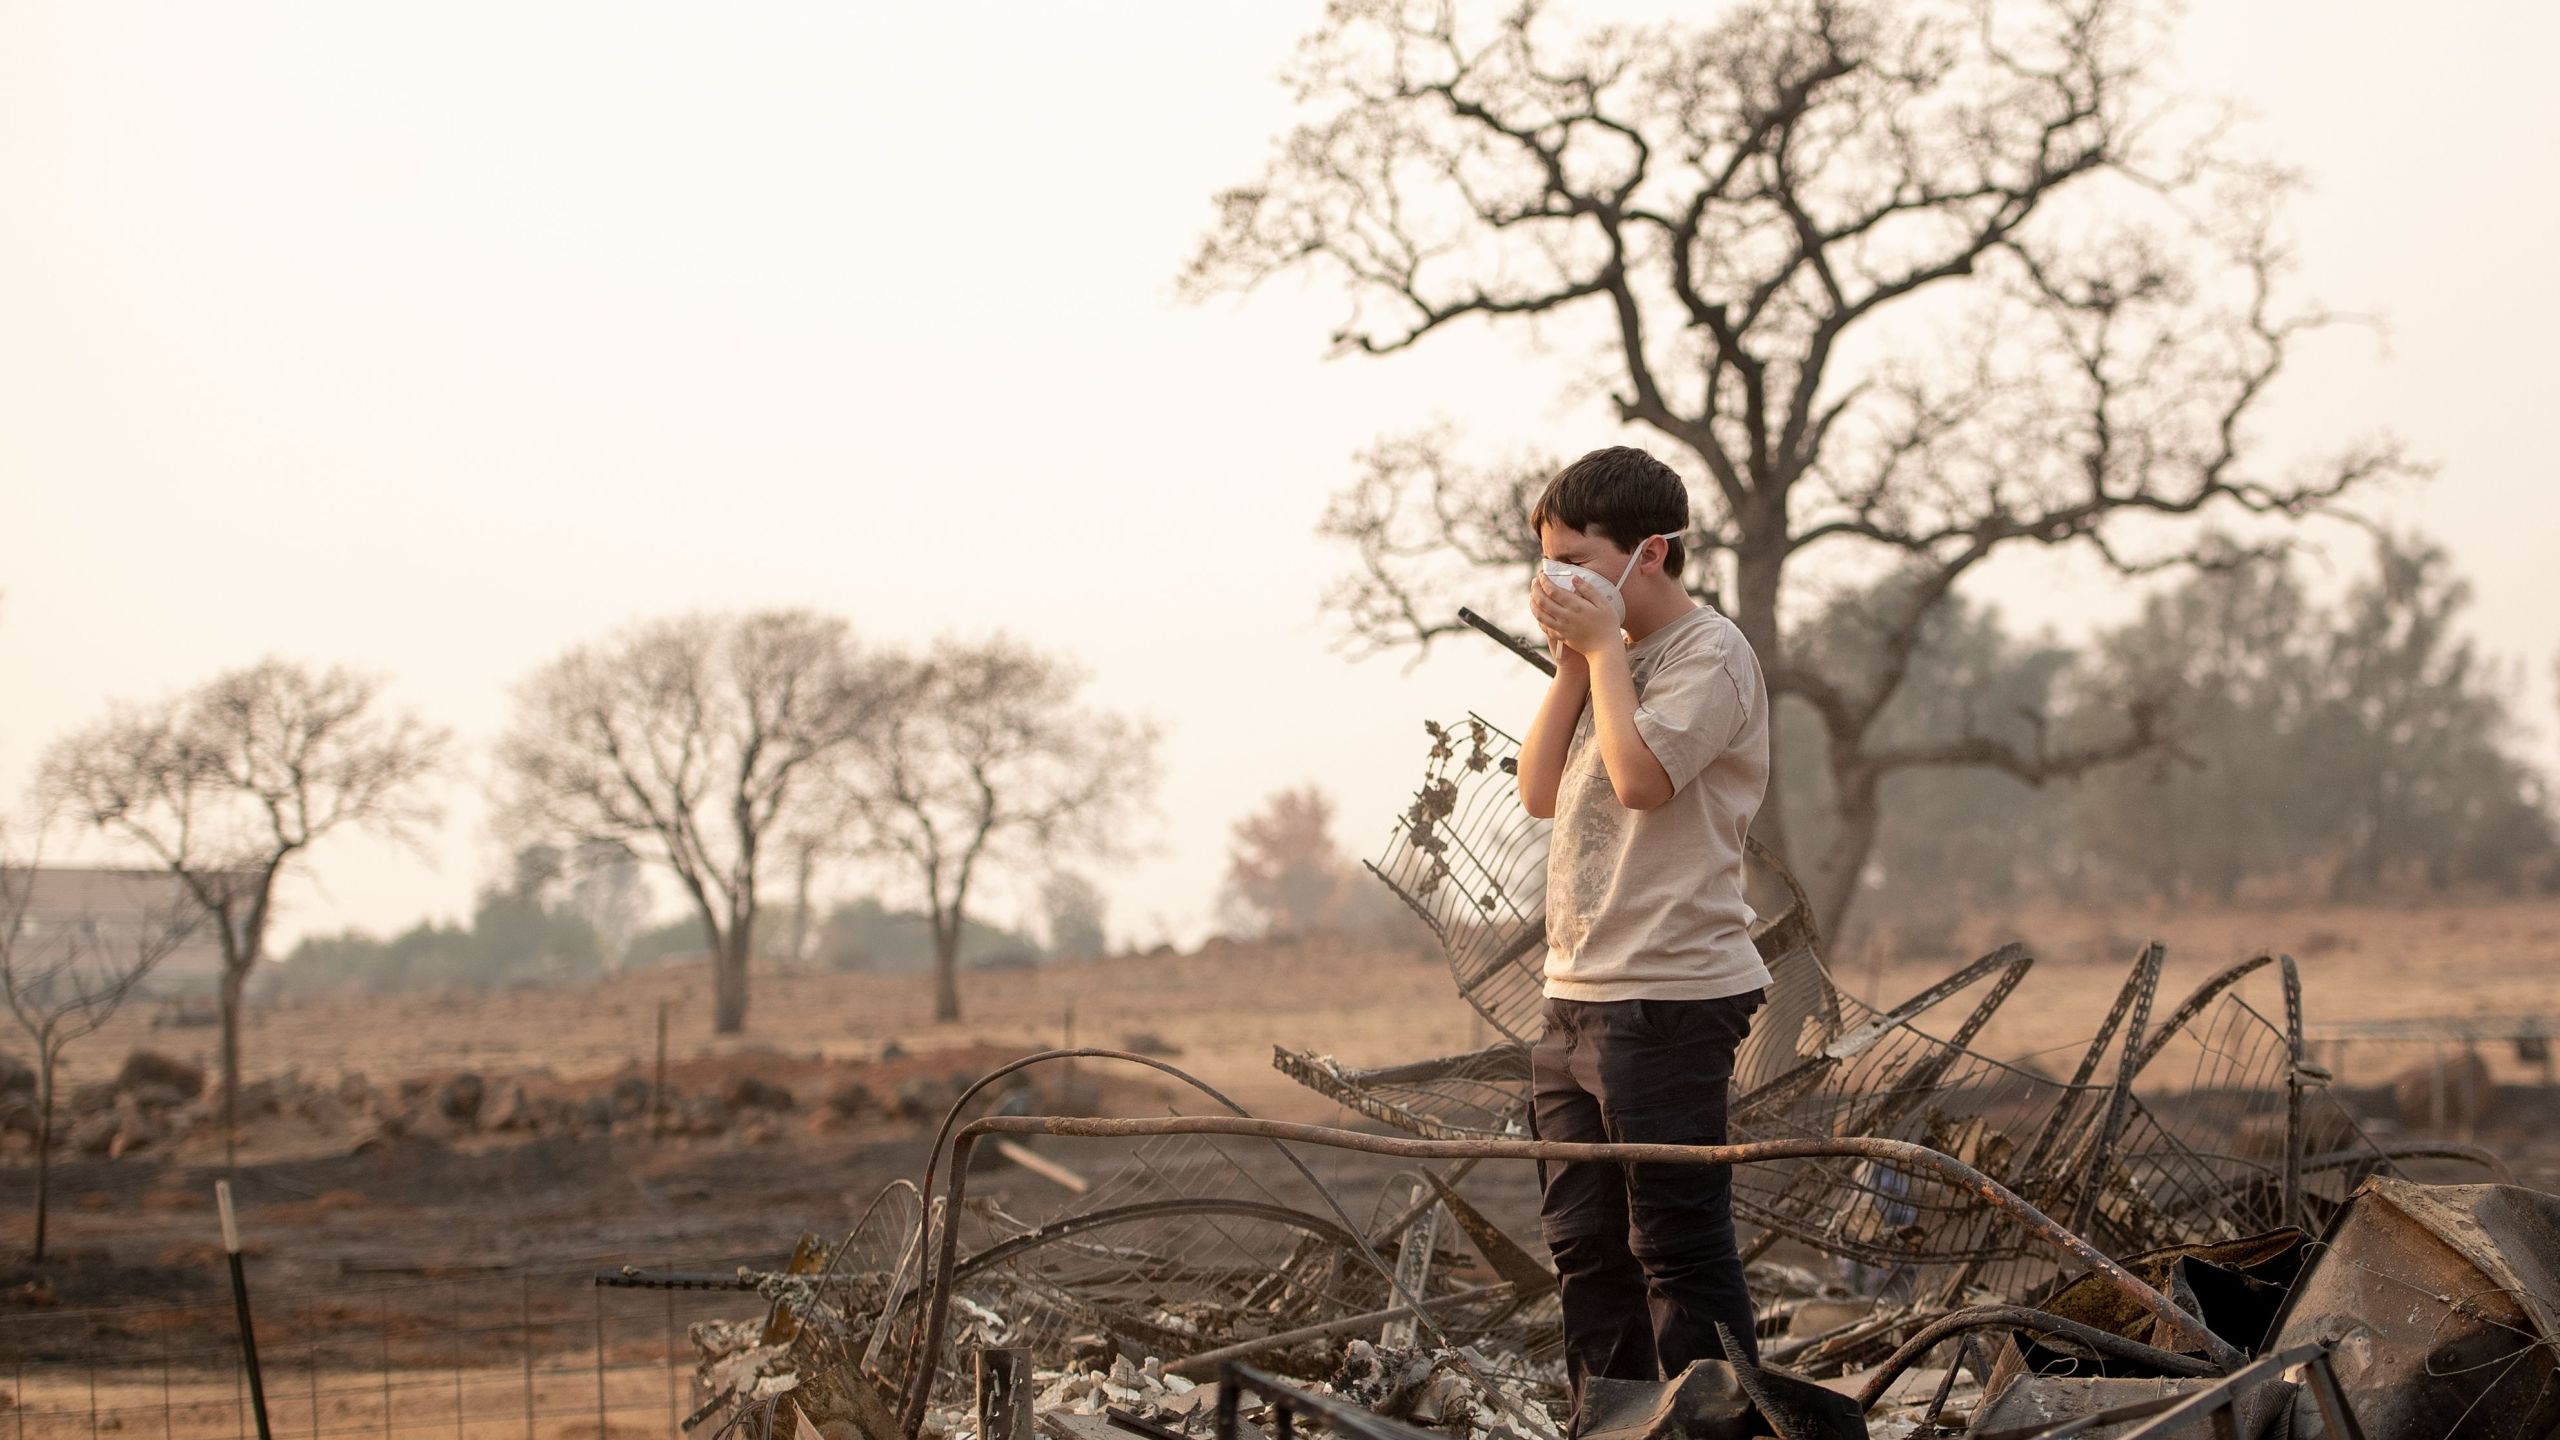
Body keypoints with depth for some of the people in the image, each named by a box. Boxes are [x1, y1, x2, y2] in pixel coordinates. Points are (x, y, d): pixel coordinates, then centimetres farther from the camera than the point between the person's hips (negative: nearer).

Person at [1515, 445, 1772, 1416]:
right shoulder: (1611, 661, 19)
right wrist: (1572, 660, 4)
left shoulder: (1709, 652, -7)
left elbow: (1642, 777, -22)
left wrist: (1603, 644, -11)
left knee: (1676, 1242, -8)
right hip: (1577, 997, 9)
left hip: (1669, 996, -9)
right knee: (1585, 1239, 12)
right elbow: (1541, 790, 12)